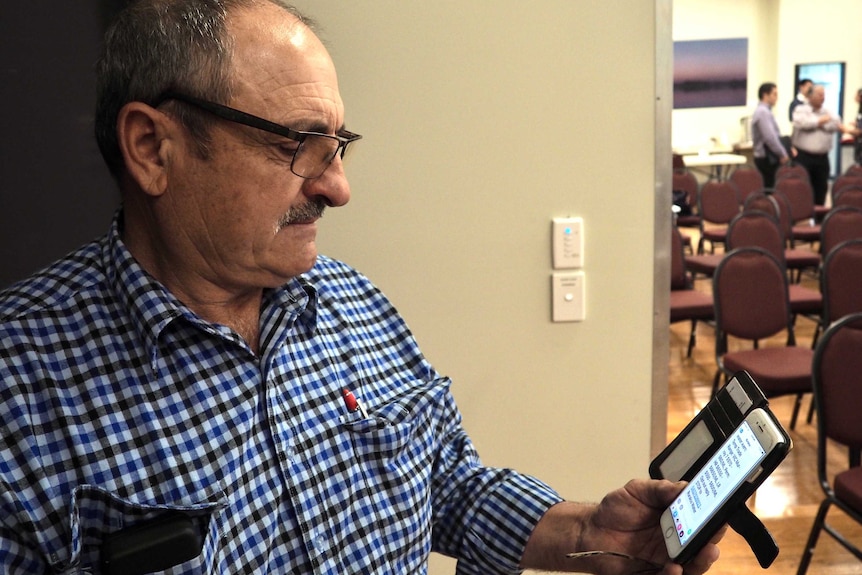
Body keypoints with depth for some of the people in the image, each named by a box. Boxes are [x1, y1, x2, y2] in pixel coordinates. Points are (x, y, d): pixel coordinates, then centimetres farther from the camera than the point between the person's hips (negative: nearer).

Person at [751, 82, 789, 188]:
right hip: (767, 159, -10)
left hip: (768, 157, 10)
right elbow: (770, 138, -24)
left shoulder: (764, 111, 16)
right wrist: (782, 154, -14)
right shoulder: (763, 112, -17)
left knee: (768, 188, 11)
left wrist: (782, 153, 13)